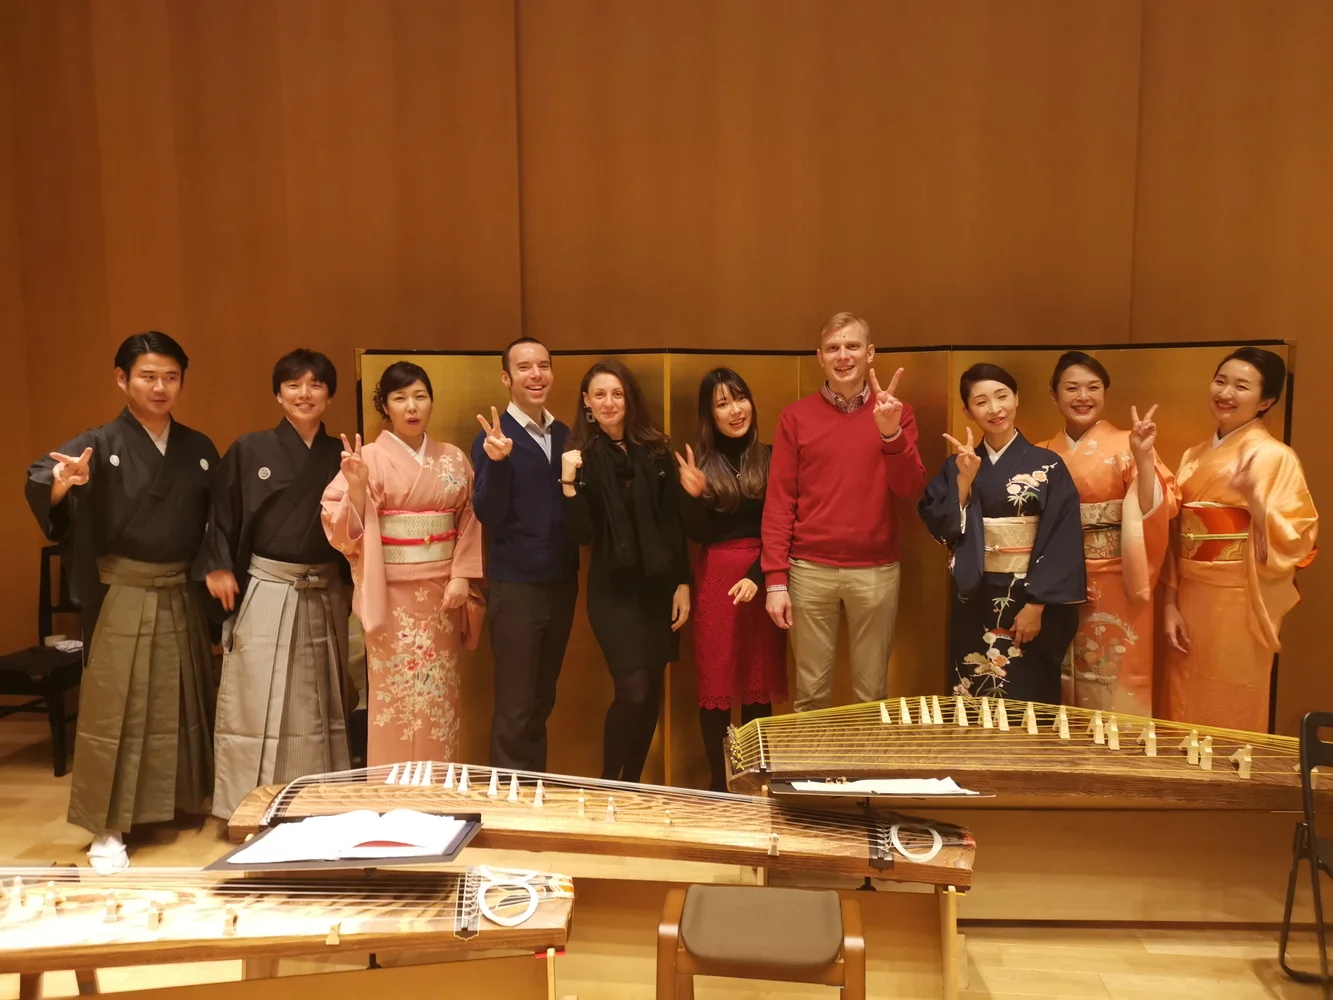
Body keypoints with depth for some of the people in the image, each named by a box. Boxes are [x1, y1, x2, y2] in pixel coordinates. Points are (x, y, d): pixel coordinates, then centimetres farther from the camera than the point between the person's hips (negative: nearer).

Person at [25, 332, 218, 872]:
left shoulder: (199, 449, 6)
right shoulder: (100, 444, -7)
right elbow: (39, 484, -23)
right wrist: (63, 481, -44)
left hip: (182, 597, 4)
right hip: (122, 599, -4)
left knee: (183, 704, 13)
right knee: (115, 711, 2)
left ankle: (182, 801, 30)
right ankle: (107, 829, 13)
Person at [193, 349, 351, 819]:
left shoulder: (342, 456, 6)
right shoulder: (248, 450, 0)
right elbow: (221, 517, 2)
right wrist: (217, 566, -7)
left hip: (325, 598, 3)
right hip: (264, 597, -2)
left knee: (320, 708, 10)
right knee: (257, 707, 0)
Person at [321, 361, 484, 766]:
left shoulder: (453, 459, 6)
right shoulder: (369, 457, -4)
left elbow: (469, 521, 7)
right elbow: (342, 527, -9)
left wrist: (462, 577, -3)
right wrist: (356, 486, -26)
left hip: (442, 592, 3)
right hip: (392, 594, -3)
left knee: (439, 695, 10)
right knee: (396, 695, 1)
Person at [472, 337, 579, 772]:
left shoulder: (564, 435, 7)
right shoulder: (495, 437, -9)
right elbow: (488, 515, -17)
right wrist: (497, 461, -31)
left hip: (561, 583, 6)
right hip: (515, 587, -6)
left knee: (542, 703, 17)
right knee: (514, 709, 1)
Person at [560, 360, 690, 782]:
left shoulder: (656, 450, 3)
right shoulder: (580, 456, -2)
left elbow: (674, 523, 5)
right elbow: (583, 534, -9)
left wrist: (682, 582, 1)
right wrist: (569, 482, -21)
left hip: (659, 584, 3)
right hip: (612, 588, -3)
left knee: (652, 691, 8)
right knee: (633, 689, -12)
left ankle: (632, 786, 25)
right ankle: (607, 785, 9)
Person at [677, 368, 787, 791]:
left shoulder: (771, 458, 2)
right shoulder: (698, 464, 3)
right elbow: (699, 535, -2)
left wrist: (758, 576, -12)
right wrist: (694, 494, -19)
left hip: (763, 577, 0)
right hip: (716, 578, 0)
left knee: (761, 684, 6)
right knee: (715, 684, 2)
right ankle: (718, 783, 12)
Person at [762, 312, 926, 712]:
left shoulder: (895, 413, 4)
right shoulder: (796, 416, 1)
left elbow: (910, 490, -6)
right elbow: (779, 502, -1)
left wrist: (891, 433, -23)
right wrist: (775, 579, -6)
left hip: (876, 571, 1)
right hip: (810, 570, 0)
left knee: (872, 692, 11)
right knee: (810, 692, 8)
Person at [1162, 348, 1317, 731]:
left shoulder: (1274, 457, -8)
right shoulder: (1194, 457, 9)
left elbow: (1294, 541, -15)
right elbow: (1177, 537, 9)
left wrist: (1254, 496, -30)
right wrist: (1170, 604, 3)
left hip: (1236, 603, -5)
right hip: (1190, 600, 6)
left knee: (1229, 724, 6)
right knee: (1185, 716, 12)